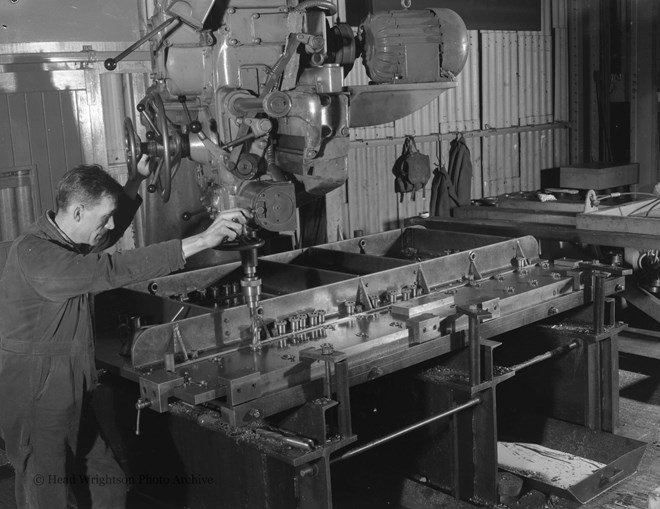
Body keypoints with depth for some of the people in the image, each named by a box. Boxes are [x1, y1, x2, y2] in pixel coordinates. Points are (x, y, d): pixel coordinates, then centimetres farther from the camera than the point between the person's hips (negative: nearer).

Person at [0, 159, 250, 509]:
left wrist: (137, 180, 13)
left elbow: (110, 231, 26)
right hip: (36, 398, -9)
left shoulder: (69, 240, 4)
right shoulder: (33, 254, -24)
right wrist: (201, 241, -36)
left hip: (78, 388, 9)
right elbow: (112, 270, -34)